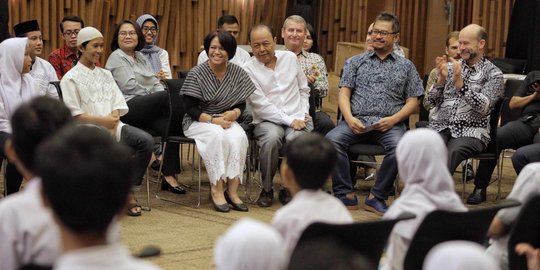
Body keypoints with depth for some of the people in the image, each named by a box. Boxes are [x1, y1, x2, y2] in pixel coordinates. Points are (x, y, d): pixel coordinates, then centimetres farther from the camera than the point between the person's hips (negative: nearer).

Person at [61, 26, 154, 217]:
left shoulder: (105, 75, 23)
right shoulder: (71, 78, 3)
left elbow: (118, 105, 16)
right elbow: (74, 114, -6)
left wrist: (113, 120, -6)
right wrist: (102, 121, -15)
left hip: (112, 125, 6)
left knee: (146, 141, -22)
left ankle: (130, 193, -13)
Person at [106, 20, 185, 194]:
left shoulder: (141, 57, 25)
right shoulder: (117, 57, 2)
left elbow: (155, 83, 18)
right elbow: (129, 86, -10)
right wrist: (151, 93, 1)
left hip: (146, 112, 7)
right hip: (128, 109, -7)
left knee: (169, 126, -23)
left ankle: (169, 176, -22)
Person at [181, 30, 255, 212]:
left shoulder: (237, 73, 3)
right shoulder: (196, 74, -7)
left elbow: (242, 104, 8)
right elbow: (190, 109, -9)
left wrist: (234, 113, -16)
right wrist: (213, 120, -22)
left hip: (226, 120, 3)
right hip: (198, 122, -3)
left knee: (238, 136, -30)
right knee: (217, 135, -35)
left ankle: (232, 189, -27)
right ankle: (216, 189, -30)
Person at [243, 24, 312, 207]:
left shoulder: (290, 58, 12)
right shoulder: (248, 70, -1)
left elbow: (303, 90, 20)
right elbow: (261, 105, -9)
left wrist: (302, 115, 4)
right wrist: (289, 121, -15)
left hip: (297, 118, 2)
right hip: (267, 120, -2)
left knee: (295, 138, -32)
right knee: (271, 138, -36)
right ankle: (267, 189, -14)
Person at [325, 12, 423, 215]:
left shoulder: (406, 66, 17)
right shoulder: (355, 62, 19)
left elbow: (412, 102, 11)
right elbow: (344, 94, 10)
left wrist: (393, 119, -8)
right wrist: (349, 118, -10)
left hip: (389, 124, -1)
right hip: (357, 121, 1)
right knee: (332, 139, -29)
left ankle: (376, 197, -19)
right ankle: (346, 195, -20)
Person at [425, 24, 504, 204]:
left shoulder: (493, 73, 6)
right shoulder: (451, 66, 18)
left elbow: (484, 107, -10)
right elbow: (431, 102, 13)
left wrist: (459, 82, -17)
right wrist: (441, 78, -4)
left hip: (470, 131, -3)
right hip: (440, 126, 3)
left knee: (452, 152, -36)